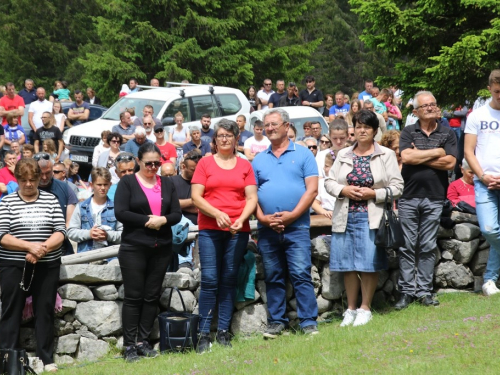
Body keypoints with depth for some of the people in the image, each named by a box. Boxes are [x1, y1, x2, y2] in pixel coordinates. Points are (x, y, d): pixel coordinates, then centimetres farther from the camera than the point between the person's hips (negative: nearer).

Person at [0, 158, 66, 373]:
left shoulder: (50, 200, 6)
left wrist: (42, 249, -17)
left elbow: (60, 232, 0)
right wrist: (30, 246, -19)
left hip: (47, 266, 2)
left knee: (45, 311, 5)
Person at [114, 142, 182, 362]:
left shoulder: (167, 184, 11)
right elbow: (120, 213, -11)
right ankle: (129, 345, -1)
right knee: (133, 296, -4)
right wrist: (147, 220, -14)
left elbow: (177, 214, 6)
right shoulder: (127, 183, -1)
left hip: (161, 248, 4)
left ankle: (143, 341, 12)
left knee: (152, 296, 5)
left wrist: (162, 220, -14)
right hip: (133, 248, -4)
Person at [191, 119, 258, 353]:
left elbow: (252, 197, 6)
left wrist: (242, 219, -12)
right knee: (209, 280, -7)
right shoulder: (205, 163, 7)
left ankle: (223, 332, 8)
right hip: (209, 229, -2)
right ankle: (204, 333, -4)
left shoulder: (244, 166, 11)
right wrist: (217, 214, -14)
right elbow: (195, 196, 0)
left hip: (238, 230, 2)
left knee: (229, 280, 3)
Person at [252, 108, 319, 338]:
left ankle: (308, 322, -6)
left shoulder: (303, 154, 5)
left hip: (296, 226, -3)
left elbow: (312, 189, -3)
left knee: (301, 275, -8)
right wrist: (262, 217, -7)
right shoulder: (259, 160, 14)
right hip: (267, 229, 4)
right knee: (273, 277, 7)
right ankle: (276, 321, 14)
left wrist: (292, 215, -12)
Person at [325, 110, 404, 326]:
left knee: (369, 264, -5)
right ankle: (351, 308, 14)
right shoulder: (343, 155, 14)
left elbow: (397, 187, 0)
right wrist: (344, 190, -8)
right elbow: (329, 182, 12)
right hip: (346, 217, 3)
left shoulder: (386, 155, 5)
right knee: (348, 264, 4)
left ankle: (365, 308, 5)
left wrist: (374, 193, -13)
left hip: (371, 217, -3)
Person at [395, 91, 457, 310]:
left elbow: (450, 163, -6)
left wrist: (419, 157, -8)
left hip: (434, 198, 0)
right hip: (409, 196, 0)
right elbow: (406, 157, -11)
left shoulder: (447, 134, 8)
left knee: (428, 247, 4)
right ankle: (407, 291, 5)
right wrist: (436, 153, -6)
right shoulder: (408, 132, 7)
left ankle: (424, 291, 9)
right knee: (407, 246, 0)